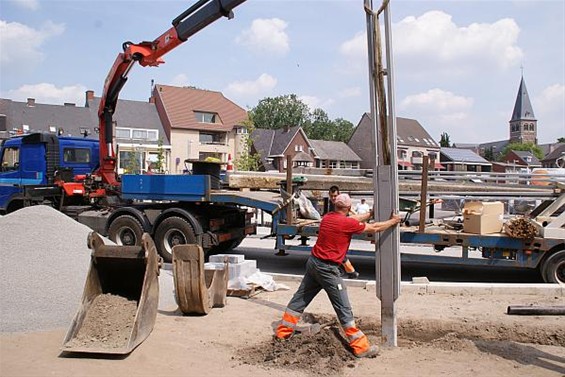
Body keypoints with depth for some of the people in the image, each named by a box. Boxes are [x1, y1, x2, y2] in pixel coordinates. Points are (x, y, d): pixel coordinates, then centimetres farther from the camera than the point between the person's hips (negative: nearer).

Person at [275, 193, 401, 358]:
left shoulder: (327, 218, 6)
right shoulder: (347, 223, -14)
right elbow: (374, 228, -4)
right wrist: (393, 221, 12)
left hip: (313, 263, 8)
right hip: (327, 269, -7)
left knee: (300, 298, 18)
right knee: (344, 309, -2)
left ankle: (282, 332, 28)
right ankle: (361, 347, 5)